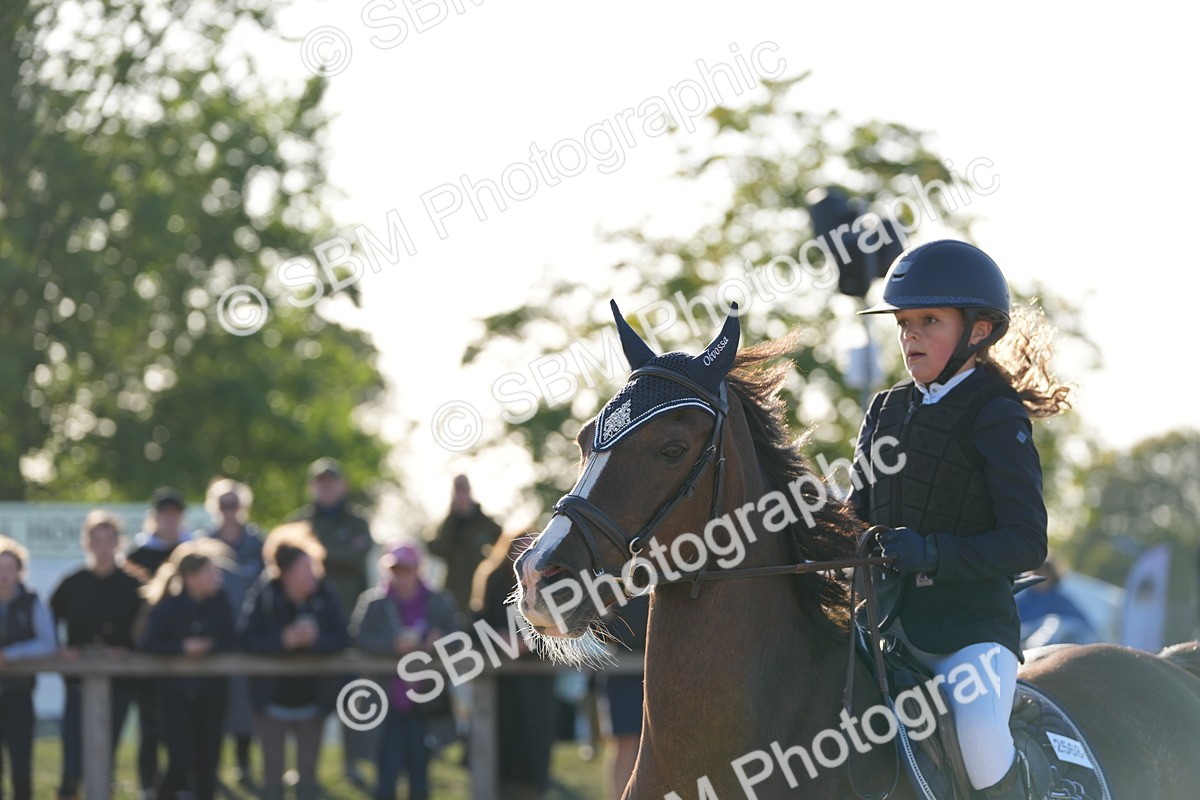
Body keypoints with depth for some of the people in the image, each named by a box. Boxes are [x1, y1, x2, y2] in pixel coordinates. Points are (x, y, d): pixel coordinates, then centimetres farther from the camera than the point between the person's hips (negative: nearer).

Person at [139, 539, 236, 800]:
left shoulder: (220, 603, -5)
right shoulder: (167, 606, -12)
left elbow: (229, 643, -5)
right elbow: (149, 645, -12)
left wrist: (207, 647, -22)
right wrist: (182, 648, -23)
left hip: (211, 691, 3)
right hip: (176, 691, -3)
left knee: (207, 761, 5)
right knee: (181, 762, -9)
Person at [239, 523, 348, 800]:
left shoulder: (324, 595, -10)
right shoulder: (263, 595, -14)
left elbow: (341, 639, -13)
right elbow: (248, 640, -21)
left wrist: (315, 639, -31)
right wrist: (285, 640, -32)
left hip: (312, 699, 2)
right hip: (272, 698, -2)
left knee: (308, 771, 9)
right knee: (273, 769, 4)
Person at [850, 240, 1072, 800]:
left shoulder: (997, 418, -7)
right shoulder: (887, 409, 13)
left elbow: (1027, 543, -13)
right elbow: (863, 511, 23)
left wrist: (933, 552, -24)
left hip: (971, 624, -7)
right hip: (888, 619, 7)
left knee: (979, 731, -31)